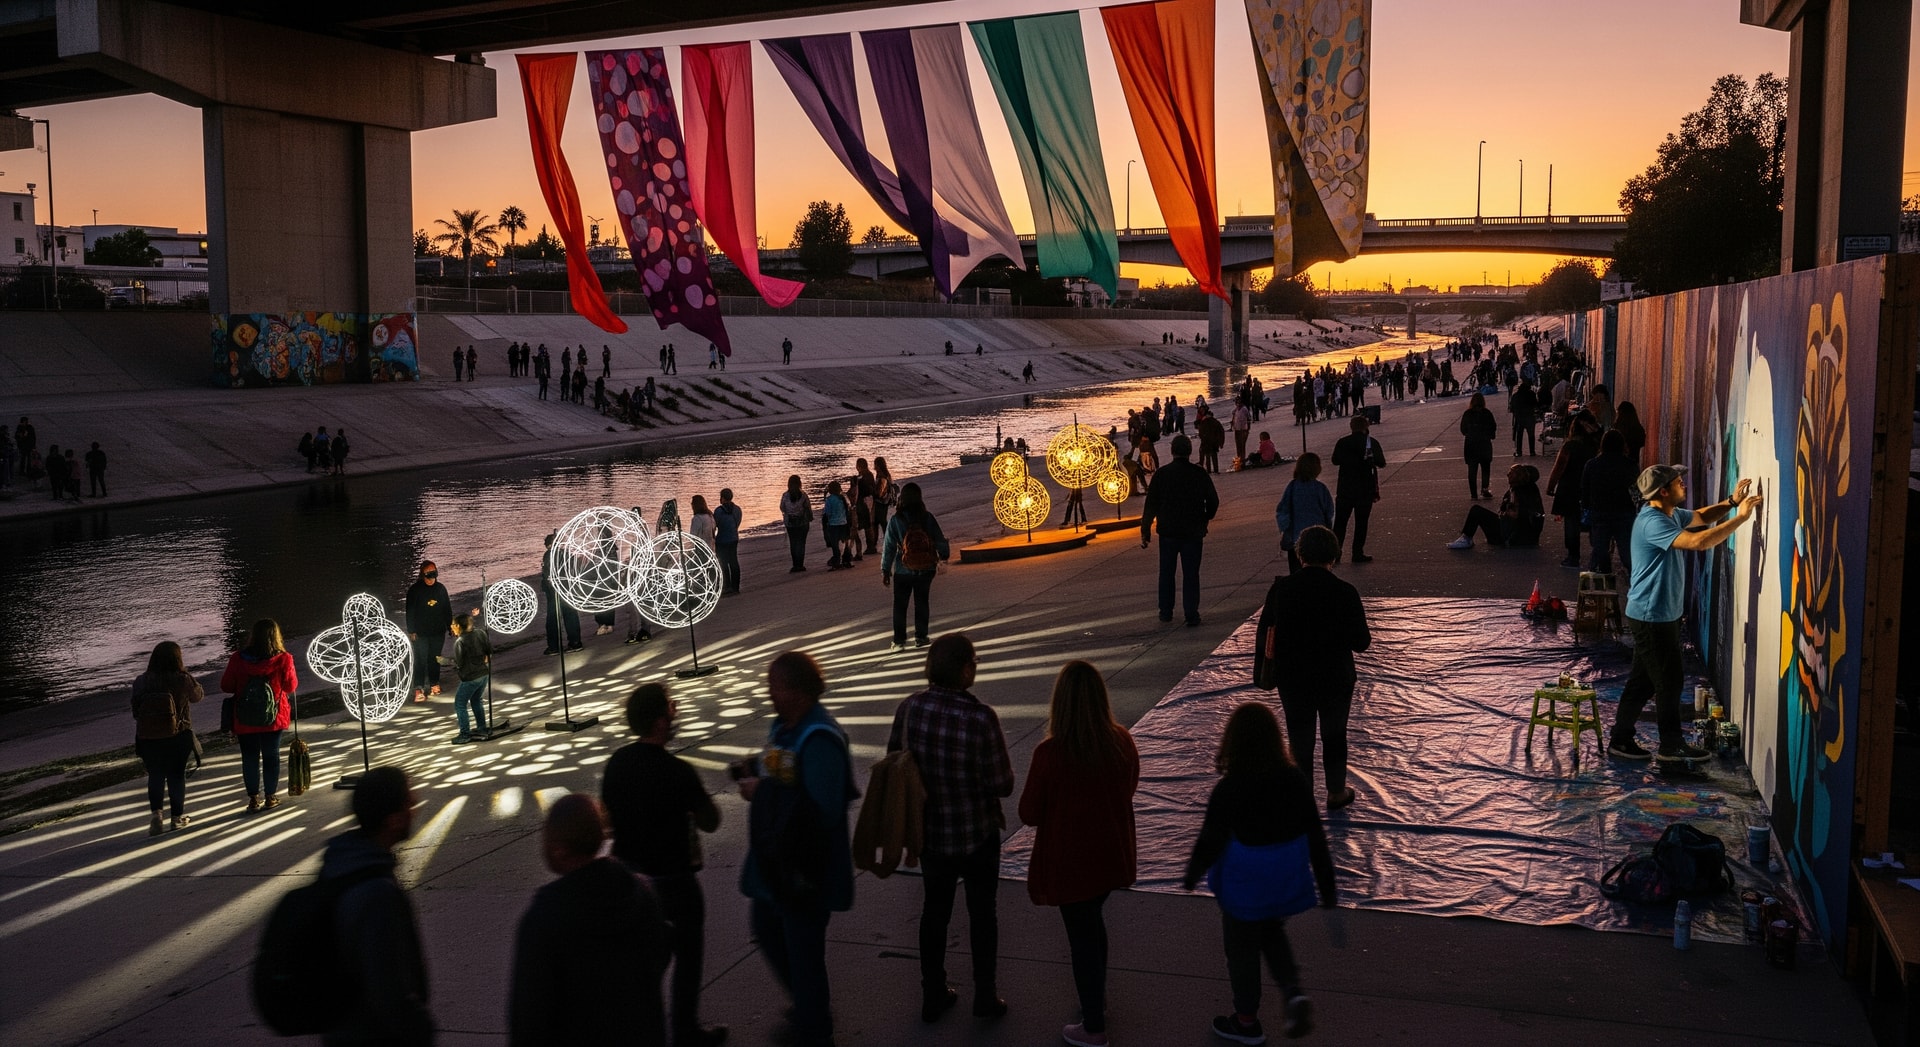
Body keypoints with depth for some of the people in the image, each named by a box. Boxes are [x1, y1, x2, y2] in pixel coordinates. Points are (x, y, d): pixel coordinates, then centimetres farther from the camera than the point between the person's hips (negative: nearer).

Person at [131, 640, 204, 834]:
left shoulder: (141, 682, -9)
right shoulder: (183, 681, -16)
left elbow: (136, 712, -2)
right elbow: (198, 696, 4)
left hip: (148, 739, 2)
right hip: (177, 739, -2)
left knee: (155, 776, 18)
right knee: (176, 776, 13)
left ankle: (156, 813, 6)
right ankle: (177, 817, 22)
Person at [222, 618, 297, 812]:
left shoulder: (238, 659, -9)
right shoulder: (283, 659, -12)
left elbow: (226, 686, -2)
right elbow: (291, 686, -4)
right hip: (273, 717, 0)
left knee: (249, 757, 10)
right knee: (271, 756, 12)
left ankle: (253, 799, 12)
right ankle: (271, 797, 17)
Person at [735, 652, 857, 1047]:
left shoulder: (820, 740, -26)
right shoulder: (782, 726, 5)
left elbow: (824, 810, -31)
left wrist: (764, 792, -25)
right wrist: (754, 774, -2)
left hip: (806, 864, -10)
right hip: (772, 856, 10)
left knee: (802, 952, 4)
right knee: (767, 932, 24)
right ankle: (807, 1003, 46)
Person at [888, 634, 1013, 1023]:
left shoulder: (909, 708, -13)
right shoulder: (980, 718, -26)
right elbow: (1003, 785, -20)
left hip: (928, 830, 4)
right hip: (976, 832, -4)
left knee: (934, 910, 21)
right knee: (982, 912, 17)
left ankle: (933, 995, 31)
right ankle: (985, 996, 27)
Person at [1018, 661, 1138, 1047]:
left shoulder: (1049, 753, -26)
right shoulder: (1121, 743, -13)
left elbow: (1029, 813, -14)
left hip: (1070, 862, -4)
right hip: (1111, 855, 5)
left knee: (1082, 935, 10)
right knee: (1093, 922, 27)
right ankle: (1096, 997, 45)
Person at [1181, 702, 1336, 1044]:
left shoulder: (1229, 789, -23)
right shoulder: (1295, 780, -9)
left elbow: (1211, 841, -15)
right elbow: (1316, 837, -3)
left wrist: (1192, 875, 4)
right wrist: (1327, 886, 8)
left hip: (1244, 885, -5)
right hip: (1286, 882, 5)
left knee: (1242, 948, 16)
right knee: (1272, 934, 29)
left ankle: (1247, 1022, 32)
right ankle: (1294, 993, 8)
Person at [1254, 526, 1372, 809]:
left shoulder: (1281, 588, -13)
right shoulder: (1345, 593, -17)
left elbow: (1264, 634, -6)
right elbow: (1360, 642, -12)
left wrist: (1263, 673, 6)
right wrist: (1367, 639, 11)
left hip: (1292, 679, 1)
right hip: (1335, 679, -1)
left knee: (1299, 741, 13)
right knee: (1334, 736, 21)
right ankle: (1336, 793, 35)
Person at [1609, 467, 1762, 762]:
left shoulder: (1672, 514, 8)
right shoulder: (1653, 522, -24)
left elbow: (1702, 516, 24)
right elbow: (1699, 541, -34)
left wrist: (1731, 502, 5)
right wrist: (1740, 517, -27)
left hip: (1662, 615, 10)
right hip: (1652, 618, -10)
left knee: (1642, 680, 14)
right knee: (1668, 682, 2)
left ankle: (1621, 740, 21)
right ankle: (1671, 746, 15)